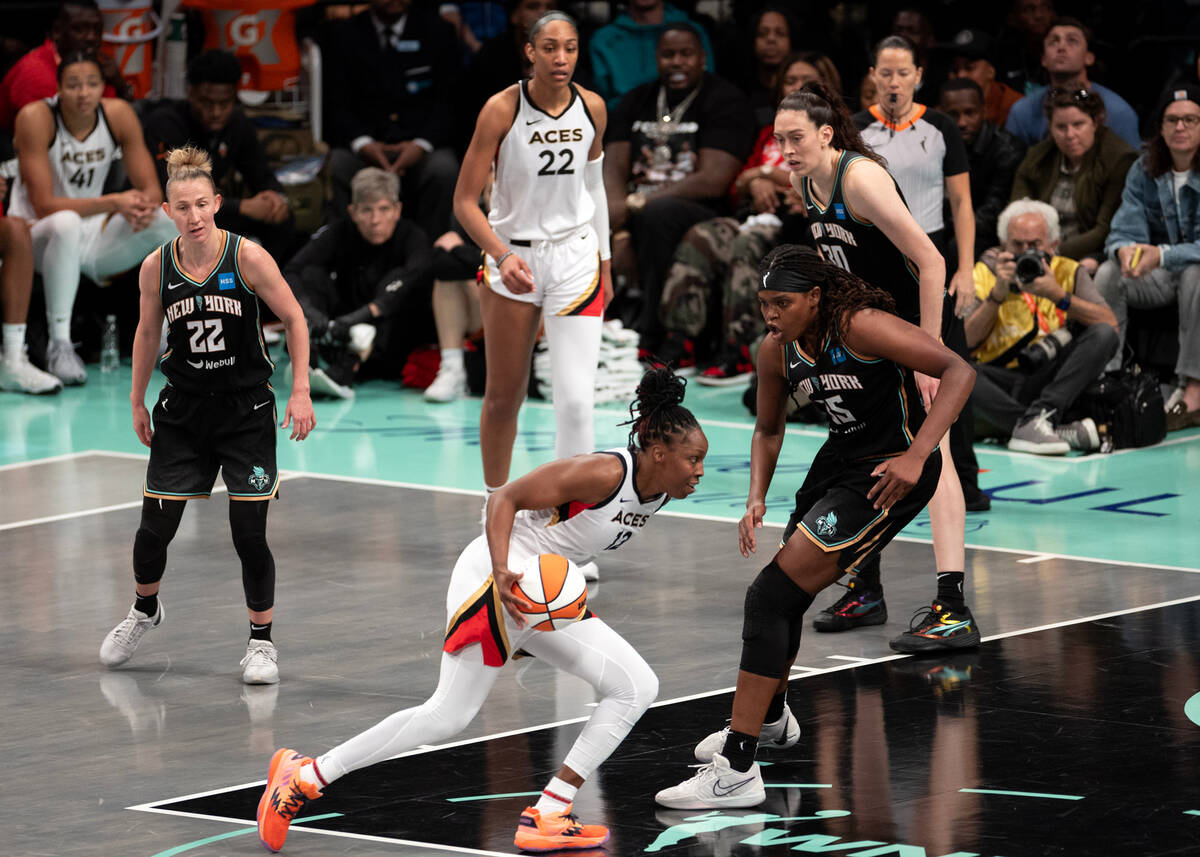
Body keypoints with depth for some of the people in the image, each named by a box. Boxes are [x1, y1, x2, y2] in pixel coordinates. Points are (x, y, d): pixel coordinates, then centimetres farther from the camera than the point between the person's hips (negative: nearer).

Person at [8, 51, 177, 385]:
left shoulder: (119, 115, -7)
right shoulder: (35, 118, -20)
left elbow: (151, 188, -4)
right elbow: (44, 205, -25)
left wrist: (146, 205, -30)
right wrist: (113, 203, -34)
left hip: (94, 238, 5)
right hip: (37, 237, -5)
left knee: (173, 220, -17)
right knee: (66, 223, -40)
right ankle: (59, 345, -33)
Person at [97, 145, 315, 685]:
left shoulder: (248, 257, -14)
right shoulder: (156, 267, -5)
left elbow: (294, 320, -5)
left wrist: (301, 390, -10)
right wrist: (137, 401, 15)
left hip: (246, 412, -3)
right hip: (183, 412, 3)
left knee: (249, 534, -5)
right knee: (154, 529, 4)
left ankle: (261, 642, 12)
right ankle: (144, 610, 34)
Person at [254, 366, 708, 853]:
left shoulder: (658, 491, 4)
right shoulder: (603, 474, -23)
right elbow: (505, 498, -22)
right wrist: (502, 571, -34)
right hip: (496, 581, -10)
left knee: (637, 688, 1)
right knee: (448, 716, -12)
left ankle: (546, 817, -1)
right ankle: (304, 777, -2)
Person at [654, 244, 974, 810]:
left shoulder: (859, 326, -24)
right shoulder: (776, 351, -1)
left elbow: (958, 371, -25)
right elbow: (768, 430, 16)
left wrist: (916, 456, -32)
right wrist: (756, 500, 1)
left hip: (889, 474, -8)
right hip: (838, 461, 8)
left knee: (771, 597, -16)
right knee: (785, 598, 22)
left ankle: (736, 771, -14)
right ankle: (770, 719, 54)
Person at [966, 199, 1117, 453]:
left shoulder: (1069, 272, 9)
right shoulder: (986, 272, 7)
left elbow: (1110, 324, -7)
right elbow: (966, 341, -4)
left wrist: (1059, 296, -16)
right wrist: (998, 293, -13)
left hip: (1050, 380, 1)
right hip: (1001, 383, -1)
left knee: (1103, 335, -21)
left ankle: (1034, 420, -36)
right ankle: (1062, 430, -41)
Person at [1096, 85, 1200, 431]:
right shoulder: (1144, 172, 1)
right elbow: (1126, 229, -5)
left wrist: (1162, 255, -38)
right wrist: (1124, 249, -31)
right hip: (1162, 275, 4)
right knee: (1108, 275, -23)